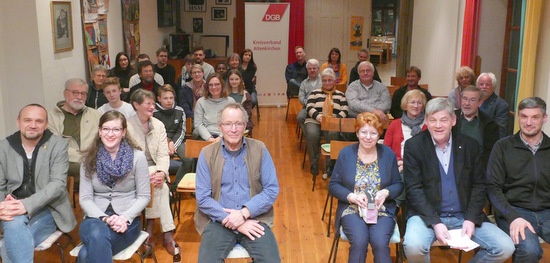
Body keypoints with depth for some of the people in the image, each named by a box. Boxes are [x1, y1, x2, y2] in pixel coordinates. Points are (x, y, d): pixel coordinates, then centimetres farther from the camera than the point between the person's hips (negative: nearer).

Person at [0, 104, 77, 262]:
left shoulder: (58, 145, -1)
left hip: (46, 210, -2)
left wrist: (26, 205, -25)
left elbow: (58, 184, -11)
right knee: (14, 223, -33)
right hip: (14, 211, 2)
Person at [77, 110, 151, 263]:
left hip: (127, 221, -2)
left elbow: (144, 197, 1)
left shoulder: (137, 156, 1)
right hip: (96, 217, 2)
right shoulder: (89, 159, 8)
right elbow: (85, 198, 3)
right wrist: (105, 218, -15)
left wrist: (125, 218, -15)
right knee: (97, 235, -36)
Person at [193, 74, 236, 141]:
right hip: (204, 137, 1)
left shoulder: (230, 101, 10)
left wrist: (221, 137, -13)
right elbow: (198, 124, 4)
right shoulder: (200, 102, 12)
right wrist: (209, 138, -12)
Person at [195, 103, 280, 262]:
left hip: (253, 218, 1)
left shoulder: (259, 149, 4)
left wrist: (244, 213, -13)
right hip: (219, 221, 0)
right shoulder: (207, 154, 2)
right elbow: (203, 198, -3)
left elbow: (272, 190, 1)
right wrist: (234, 222, -13)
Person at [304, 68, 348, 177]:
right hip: (314, 121, 0)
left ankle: (330, 164, -26)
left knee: (333, 134, -36)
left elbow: (344, 111, 8)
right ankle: (313, 163, -20)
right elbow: (309, 108, 5)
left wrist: (336, 119, -11)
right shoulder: (315, 93, 19)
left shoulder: (340, 95, 21)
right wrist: (319, 117, -13)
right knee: (312, 134, -34)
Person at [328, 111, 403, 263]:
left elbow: (398, 184, 12)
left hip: (382, 211, 1)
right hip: (352, 210, 0)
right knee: (359, 242, -30)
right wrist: (352, 196, -12)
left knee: (380, 243, -28)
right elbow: (333, 185, 5)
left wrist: (386, 192, -10)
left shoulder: (388, 154, 8)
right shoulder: (346, 153, 5)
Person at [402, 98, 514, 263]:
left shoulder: (469, 145, 7)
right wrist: (435, 223, -17)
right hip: (427, 215, -3)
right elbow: (414, 189, -7)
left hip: (465, 216, 3)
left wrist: (471, 220, -7)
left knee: (505, 248, -13)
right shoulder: (414, 146, -2)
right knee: (413, 246, -32)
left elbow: (479, 185, 8)